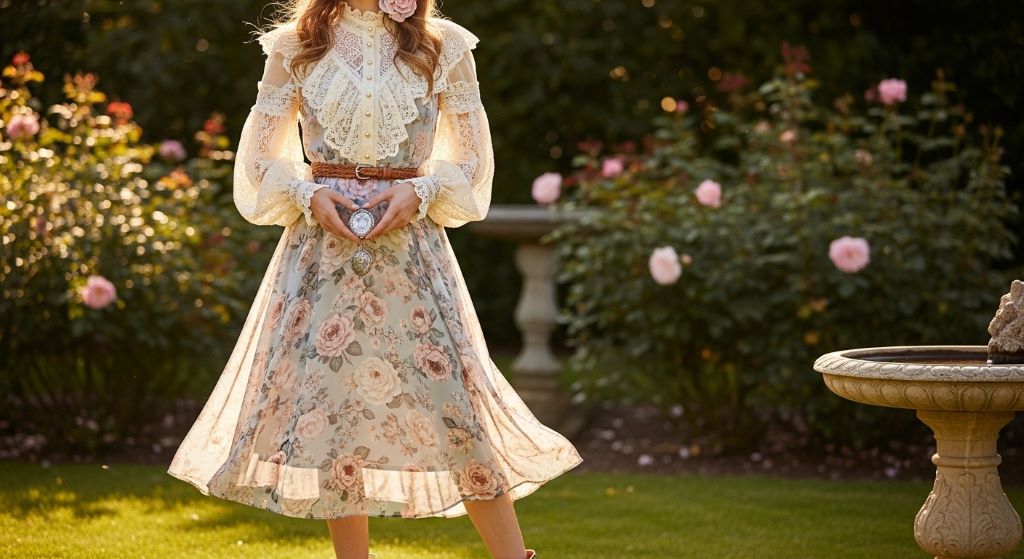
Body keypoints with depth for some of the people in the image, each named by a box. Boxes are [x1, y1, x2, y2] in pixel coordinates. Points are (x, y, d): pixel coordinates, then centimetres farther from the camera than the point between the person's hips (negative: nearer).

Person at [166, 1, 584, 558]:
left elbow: (473, 156, 9)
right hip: (321, 241, 1)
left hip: (409, 239, -1)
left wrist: (420, 192, -9)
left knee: (453, 403, -6)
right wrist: (308, 194, -10)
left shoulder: (443, 46, 5)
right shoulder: (295, 46, 5)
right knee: (329, 402, 0)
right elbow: (260, 154, 8)